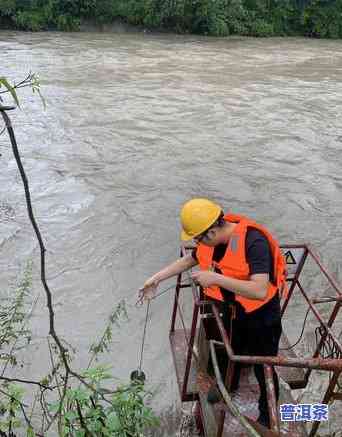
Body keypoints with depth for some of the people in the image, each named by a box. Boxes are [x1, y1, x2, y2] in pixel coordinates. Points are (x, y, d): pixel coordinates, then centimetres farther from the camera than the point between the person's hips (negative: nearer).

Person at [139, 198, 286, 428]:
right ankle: (229, 386, 58)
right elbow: (188, 260, 5)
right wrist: (157, 278, 2)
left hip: (262, 317, -7)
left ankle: (267, 415, 39)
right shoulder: (214, 237, -11)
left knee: (263, 368, 12)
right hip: (234, 311, 7)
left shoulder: (254, 242, -35)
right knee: (231, 352, 28)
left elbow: (260, 290, -42)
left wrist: (216, 278, -43)